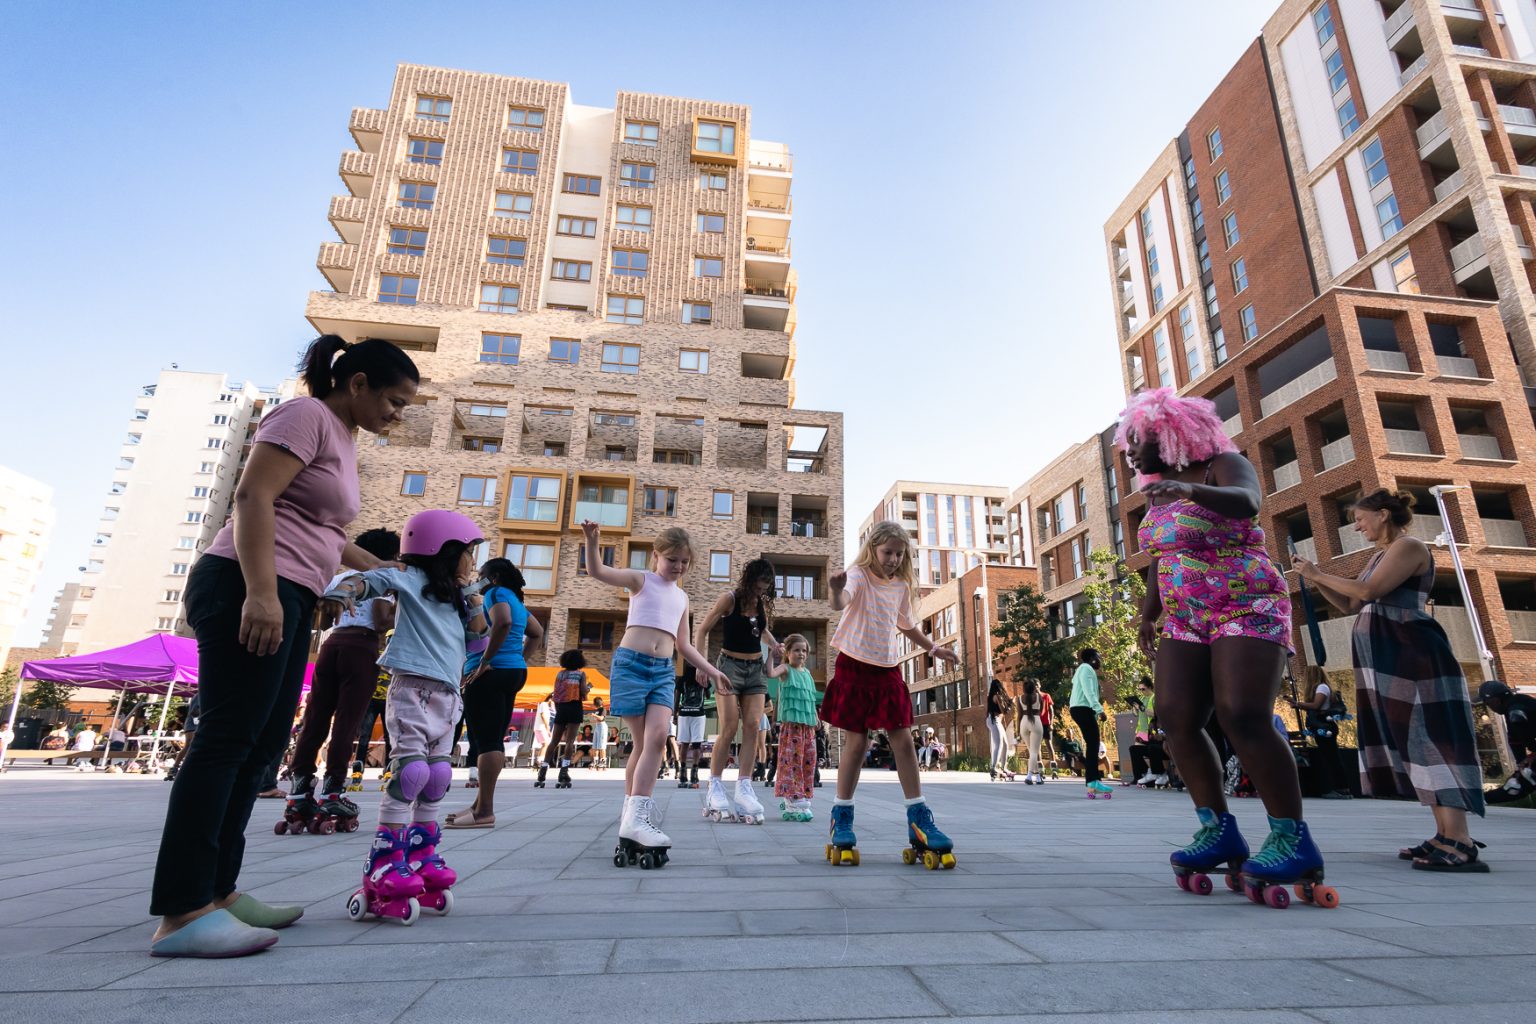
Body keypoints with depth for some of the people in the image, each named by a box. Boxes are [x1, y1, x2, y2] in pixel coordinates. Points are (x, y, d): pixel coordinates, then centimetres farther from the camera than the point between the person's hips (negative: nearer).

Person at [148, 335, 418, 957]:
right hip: (249, 590, -10)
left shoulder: (343, 438, 22)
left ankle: (217, 892, 14)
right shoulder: (307, 416, -5)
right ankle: (182, 913, -8)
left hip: (287, 602, 10)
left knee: (261, 746, 8)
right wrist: (260, 592, -26)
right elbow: (252, 496, -18)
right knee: (228, 738, -11)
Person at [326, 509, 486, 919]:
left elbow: (478, 635, 19)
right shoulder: (411, 579, -2)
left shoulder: (456, 598, 20)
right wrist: (345, 589, -39)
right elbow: (372, 579, -17)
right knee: (410, 771, -14)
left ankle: (420, 858, 18)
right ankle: (385, 868, -7)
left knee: (436, 779, 9)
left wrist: (474, 600, 5)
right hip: (412, 687, -8)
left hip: (447, 696, 8)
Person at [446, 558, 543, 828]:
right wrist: (520, 660, 20)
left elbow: (503, 623, -24)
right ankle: (481, 804, 18)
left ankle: (485, 811, -11)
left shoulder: (496, 593, -4)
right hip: (512, 673, 10)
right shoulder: (515, 600, 22)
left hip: (491, 674, -10)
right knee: (493, 740, 11)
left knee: (486, 740, -10)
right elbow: (537, 633, 28)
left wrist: (485, 661, -20)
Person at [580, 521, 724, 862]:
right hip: (630, 664, -4)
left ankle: (634, 818, -12)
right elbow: (598, 572, -9)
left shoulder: (682, 598, 21)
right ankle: (632, 816, 8)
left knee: (658, 737, -15)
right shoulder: (641, 580, 6)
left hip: (664, 671, 4)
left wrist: (711, 670, 20)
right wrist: (591, 540, -25)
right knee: (643, 743, -3)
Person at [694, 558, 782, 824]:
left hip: (755, 668, 6)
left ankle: (744, 786, 0)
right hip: (730, 665, -5)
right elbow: (702, 630, -9)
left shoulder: (763, 603, 6)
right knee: (729, 729, -9)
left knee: (753, 727, -4)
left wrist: (774, 645, 5)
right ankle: (715, 787, 3)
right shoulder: (730, 599, -10)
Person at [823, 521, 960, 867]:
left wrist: (934, 649, 20)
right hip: (854, 666, -5)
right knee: (857, 741, -1)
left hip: (888, 669, 5)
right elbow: (841, 603, -34)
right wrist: (837, 591, -56)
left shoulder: (902, 586, 8)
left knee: (902, 740, 3)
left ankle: (918, 818, 13)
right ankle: (842, 817, 14)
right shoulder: (859, 575, -11)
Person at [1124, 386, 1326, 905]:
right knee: (1175, 718, -6)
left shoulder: (1225, 466, -6)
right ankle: (1219, 830, 1)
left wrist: (1191, 490, -48)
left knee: (1244, 716, -20)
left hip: (1246, 610, -7)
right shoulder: (1158, 494, 15)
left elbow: (1245, 501, -30)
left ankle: (1292, 839, -8)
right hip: (1186, 621, 7)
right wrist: (1148, 615, 16)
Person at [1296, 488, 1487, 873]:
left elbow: (1368, 590, -19)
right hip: (1387, 659, 10)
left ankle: (1460, 843, -14)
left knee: (1428, 738, -13)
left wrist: (1319, 574, -10)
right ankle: (1445, 835, 11)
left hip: (1410, 653, -10)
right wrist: (1315, 581, 12)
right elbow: (1352, 606, 21)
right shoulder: (1381, 555, 21)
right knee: (1411, 739, 7)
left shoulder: (1409, 546, -7)